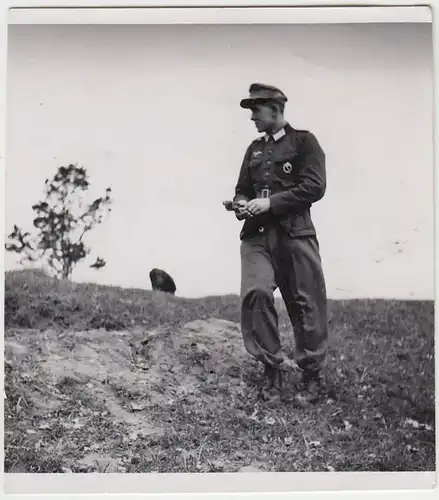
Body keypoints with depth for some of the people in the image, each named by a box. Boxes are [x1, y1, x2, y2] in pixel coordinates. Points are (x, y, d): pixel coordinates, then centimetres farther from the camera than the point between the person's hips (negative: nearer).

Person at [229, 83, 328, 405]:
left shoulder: (304, 142, 4)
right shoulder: (255, 149, 20)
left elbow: (314, 187, -7)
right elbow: (242, 189, 27)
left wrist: (270, 203, -12)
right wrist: (241, 204, 2)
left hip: (295, 233, -4)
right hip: (257, 234, 4)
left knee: (306, 303, -1)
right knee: (255, 292, -17)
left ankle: (312, 376, 13)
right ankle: (272, 366, -2)